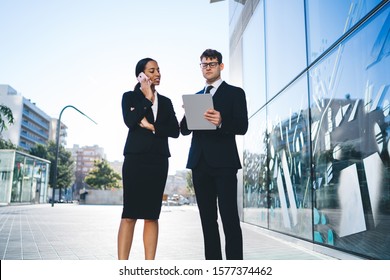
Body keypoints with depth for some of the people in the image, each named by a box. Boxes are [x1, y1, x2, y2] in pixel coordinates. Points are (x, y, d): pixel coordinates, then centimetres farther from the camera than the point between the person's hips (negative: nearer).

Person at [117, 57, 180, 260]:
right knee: (129, 214, -5)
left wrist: (152, 126, -7)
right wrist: (146, 97, -6)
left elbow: (175, 131, 6)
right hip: (136, 158, -3)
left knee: (152, 215, 3)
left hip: (158, 160, 3)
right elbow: (130, 121, -11)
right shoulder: (130, 96, 8)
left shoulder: (166, 101, 16)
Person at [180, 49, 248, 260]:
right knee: (207, 218, 8)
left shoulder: (235, 93, 5)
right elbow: (184, 130, 14)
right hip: (199, 163, 5)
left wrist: (221, 122, -25)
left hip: (223, 162, -5)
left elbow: (242, 127, -6)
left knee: (229, 217, -7)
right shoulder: (195, 97, 19)